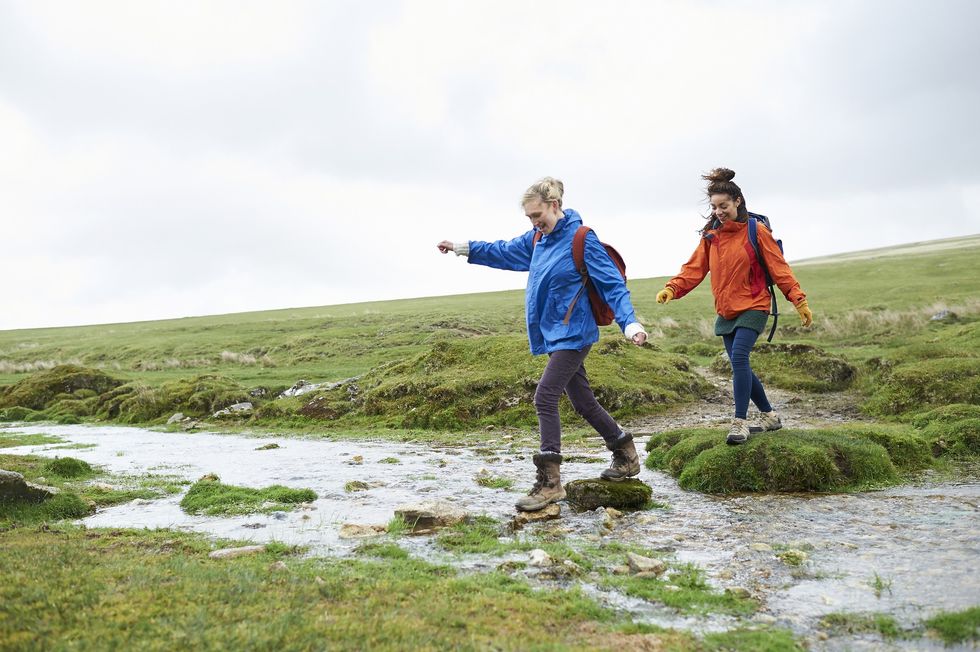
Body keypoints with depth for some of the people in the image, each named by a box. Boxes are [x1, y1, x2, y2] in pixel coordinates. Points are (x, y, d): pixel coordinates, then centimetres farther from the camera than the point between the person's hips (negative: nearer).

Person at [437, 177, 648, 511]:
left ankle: (549, 482, -12)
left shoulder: (581, 239, -13)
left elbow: (612, 283, -15)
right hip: (555, 334, 8)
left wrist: (630, 323, -24)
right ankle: (626, 455, 32)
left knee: (545, 396, -16)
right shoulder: (536, 239, 9)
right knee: (582, 400, 15)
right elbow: (504, 252, 23)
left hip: (573, 334, -8)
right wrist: (463, 248, 19)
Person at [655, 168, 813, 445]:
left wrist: (799, 301, -13)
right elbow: (694, 268, 1)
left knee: (739, 358, -22)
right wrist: (672, 288, -15)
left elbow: (779, 268, -7)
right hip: (726, 311, 6)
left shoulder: (756, 232, -7)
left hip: (752, 308, -6)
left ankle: (740, 422, -19)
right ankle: (769, 415, 26)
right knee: (740, 367, 8)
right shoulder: (711, 235, 7)